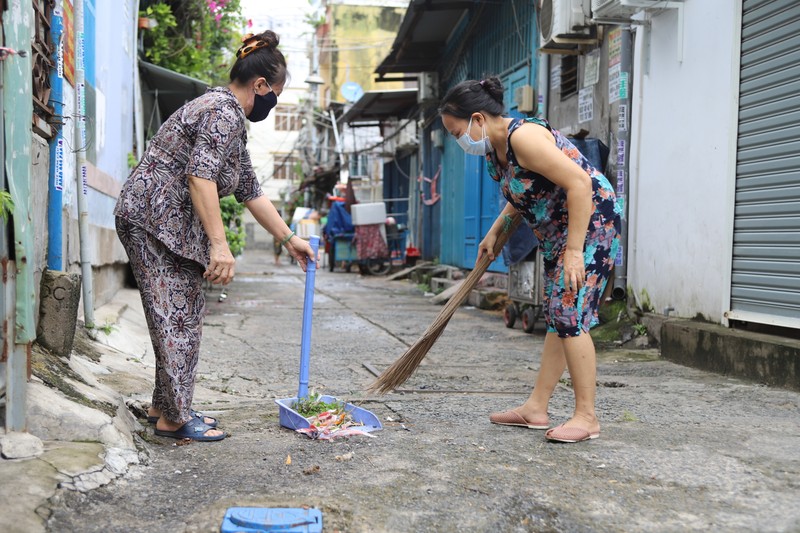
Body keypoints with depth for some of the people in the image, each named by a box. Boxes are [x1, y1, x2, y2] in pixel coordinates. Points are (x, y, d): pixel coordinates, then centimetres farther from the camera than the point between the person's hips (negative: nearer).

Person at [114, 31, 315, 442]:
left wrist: (289, 239, 23)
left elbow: (250, 191, 22)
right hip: (154, 219, -11)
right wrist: (219, 245, -28)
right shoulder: (224, 111, -14)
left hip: (171, 224, 11)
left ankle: (165, 406, 22)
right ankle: (174, 419, 2)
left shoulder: (232, 119, 19)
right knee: (176, 318, -6)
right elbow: (200, 176, -25)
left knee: (185, 316, 14)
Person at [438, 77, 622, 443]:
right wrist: (494, 232, 17)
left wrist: (574, 251, -28)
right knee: (557, 317, 10)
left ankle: (587, 417, -5)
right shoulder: (494, 148, 8)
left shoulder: (523, 136, -22)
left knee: (570, 316, -12)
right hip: (556, 232, 10)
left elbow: (579, 183, -27)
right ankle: (536, 408, 16)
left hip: (591, 223, -10)